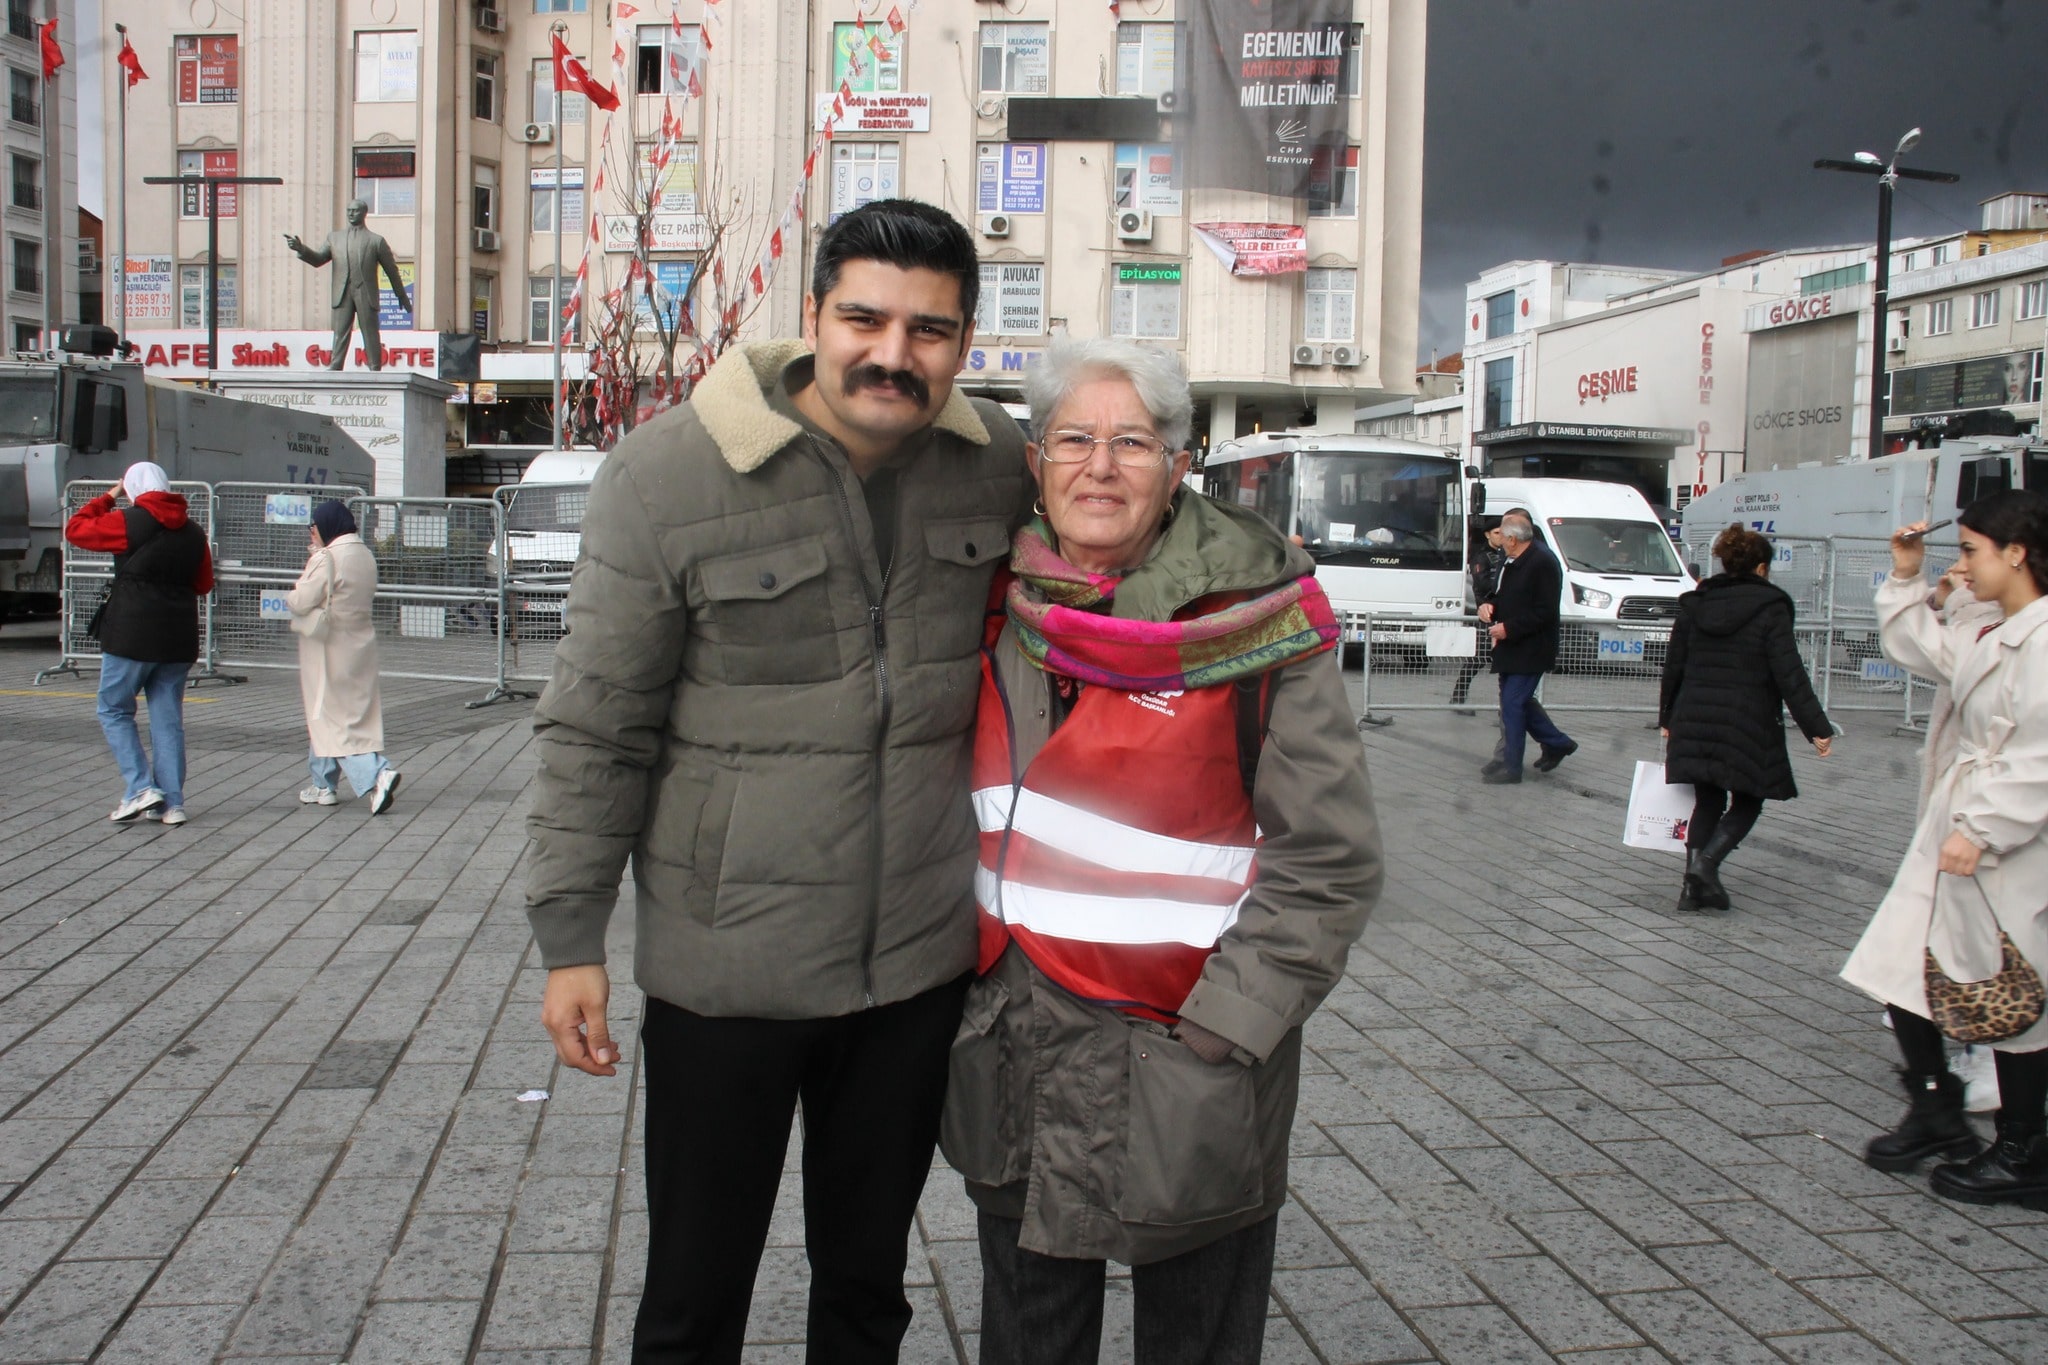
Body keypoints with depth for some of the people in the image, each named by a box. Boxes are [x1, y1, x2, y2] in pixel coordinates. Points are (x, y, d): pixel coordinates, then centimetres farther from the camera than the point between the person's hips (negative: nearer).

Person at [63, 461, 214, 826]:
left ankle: (140, 788, -4)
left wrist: (108, 498, 15)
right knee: (168, 720, 8)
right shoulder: (193, 532, 8)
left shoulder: (129, 521, -9)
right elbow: (204, 584, 16)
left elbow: (75, 529, 5)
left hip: (132, 635, -5)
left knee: (114, 711, 9)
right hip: (178, 639, 5)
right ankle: (171, 803, 7)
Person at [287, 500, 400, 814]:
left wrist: (291, 594, 6)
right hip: (359, 644, 8)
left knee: (333, 718, -4)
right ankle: (323, 785, 26)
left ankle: (376, 776, -20)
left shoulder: (326, 559, -18)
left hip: (329, 649, -8)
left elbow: (302, 600, -18)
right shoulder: (366, 556, 6)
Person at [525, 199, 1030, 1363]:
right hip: (726, 963, -3)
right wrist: (572, 936, -7)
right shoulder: (671, 472, -13)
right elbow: (596, 728, -8)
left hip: (922, 959, 3)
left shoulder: (997, 462, -3)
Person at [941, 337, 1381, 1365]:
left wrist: (1216, 1033, -15)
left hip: (1184, 1082, -4)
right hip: (1010, 1063, 5)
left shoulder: (1254, 623, -12)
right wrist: (965, 972, 11)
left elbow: (1328, 862, -12)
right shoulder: (1005, 606, 3)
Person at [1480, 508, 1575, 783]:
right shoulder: (1512, 561, 10)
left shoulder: (1543, 563, -18)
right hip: (1511, 647, 10)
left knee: (1513, 703, -7)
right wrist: (1488, 605, 1)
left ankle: (1508, 765, 1)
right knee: (1520, 700, 17)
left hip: (1530, 651, -10)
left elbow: (1545, 613, -21)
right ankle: (1556, 743, 33)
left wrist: (1508, 629, -22)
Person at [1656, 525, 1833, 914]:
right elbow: (1789, 675, -11)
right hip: (1747, 725, -4)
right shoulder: (1770, 608, -6)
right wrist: (1816, 728, -10)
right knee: (1747, 802, 11)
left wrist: (1667, 719, 21)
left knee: (1707, 801, 13)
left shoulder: (1694, 604, 8)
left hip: (1694, 721, 4)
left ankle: (1694, 885, 6)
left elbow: (1673, 667, 11)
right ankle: (1707, 861, -11)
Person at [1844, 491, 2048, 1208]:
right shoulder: (1990, 636, 12)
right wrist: (1907, 578, 21)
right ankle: (1935, 1113, 28)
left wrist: (1982, 830, -25)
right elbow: (1918, 646, 31)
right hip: (1955, 827, 9)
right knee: (1900, 968, 11)